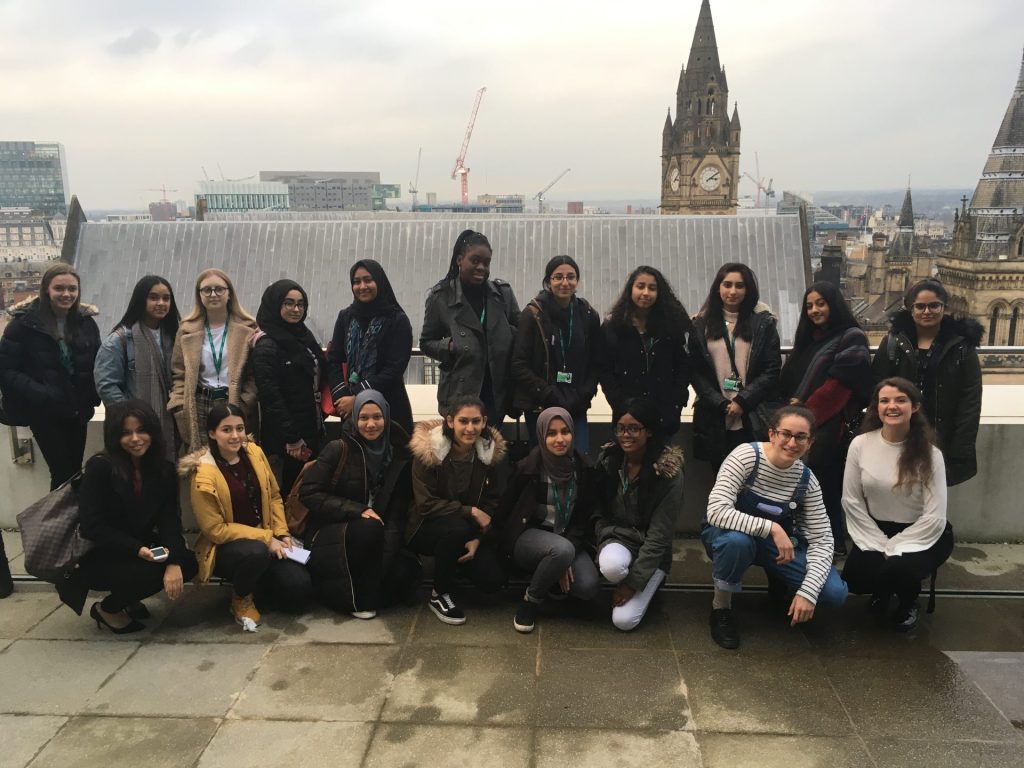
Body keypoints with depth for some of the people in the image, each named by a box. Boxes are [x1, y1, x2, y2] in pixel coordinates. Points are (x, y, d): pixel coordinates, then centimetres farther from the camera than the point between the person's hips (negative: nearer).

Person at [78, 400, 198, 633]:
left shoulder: (164, 469, -2)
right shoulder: (99, 467, -16)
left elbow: (170, 519, -9)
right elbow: (91, 526, -19)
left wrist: (173, 562, -26)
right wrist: (138, 550, -29)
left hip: (143, 549, 6)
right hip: (99, 557, -6)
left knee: (188, 563, -17)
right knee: (152, 571, -30)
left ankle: (128, 599, 10)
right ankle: (107, 609, 2)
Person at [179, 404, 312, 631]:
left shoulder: (254, 453, -1)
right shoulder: (204, 474, -19)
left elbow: (274, 497, 9)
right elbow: (215, 529, -17)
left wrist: (281, 534, -4)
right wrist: (266, 538, -19)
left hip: (265, 539, 5)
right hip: (224, 547, -5)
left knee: (299, 589, -14)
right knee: (256, 552, -39)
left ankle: (256, 590, 19)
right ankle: (241, 599, -5)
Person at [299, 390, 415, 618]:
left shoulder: (399, 454, 1)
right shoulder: (338, 449, -9)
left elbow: (398, 512, -1)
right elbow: (308, 493, -12)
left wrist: (391, 550, -17)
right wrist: (357, 510, -20)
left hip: (376, 536, 4)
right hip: (330, 532, -3)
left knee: (407, 572, -22)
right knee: (370, 528, -34)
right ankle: (359, 600, -12)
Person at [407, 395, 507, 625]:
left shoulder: (489, 452, -6)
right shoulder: (427, 451, -18)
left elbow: (491, 504, -1)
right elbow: (426, 504, -19)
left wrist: (477, 539, -16)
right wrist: (471, 511, -23)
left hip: (469, 530, 4)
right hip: (427, 527, -4)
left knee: (493, 580, -17)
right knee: (457, 528, -37)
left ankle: (456, 563, 17)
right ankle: (440, 595, -13)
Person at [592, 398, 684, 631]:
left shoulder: (670, 473, -19)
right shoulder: (607, 459, -8)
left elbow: (659, 536, -17)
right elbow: (599, 510, 4)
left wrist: (633, 581, -17)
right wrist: (606, 541, -12)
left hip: (651, 552, -2)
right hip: (617, 537, 2)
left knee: (624, 620, -15)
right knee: (611, 567, -34)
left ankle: (647, 588, 14)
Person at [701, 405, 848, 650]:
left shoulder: (806, 480, -12)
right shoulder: (746, 455, -25)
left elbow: (822, 539, -12)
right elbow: (716, 511, -35)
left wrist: (808, 591, -24)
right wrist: (772, 528, -40)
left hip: (775, 544, 4)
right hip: (728, 535, -3)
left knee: (834, 592, -17)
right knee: (738, 541, -41)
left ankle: (780, 584, 17)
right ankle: (721, 607, -12)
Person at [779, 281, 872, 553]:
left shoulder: (852, 338, -4)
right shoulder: (810, 339, 20)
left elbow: (838, 384, -11)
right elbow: (791, 380, 19)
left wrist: (806, 409, -7)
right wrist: (793, 405, 0)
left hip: (830, 427, -6)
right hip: (805, 425, 7)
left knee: (824, 489, -5)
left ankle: (833, 547, 8)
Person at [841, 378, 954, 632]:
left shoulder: (929, 453, -15)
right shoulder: (860, 445, -9)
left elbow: (934, 517, -16)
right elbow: (851, 502, -4)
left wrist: (893, 549, -17)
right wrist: (880, 546, -10)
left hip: (922, 534, -2)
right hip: (875, 531, 3)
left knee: (899, 569, -32)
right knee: (853, 579, -21)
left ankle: (908, 601, 8)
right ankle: (883, 590, 19)